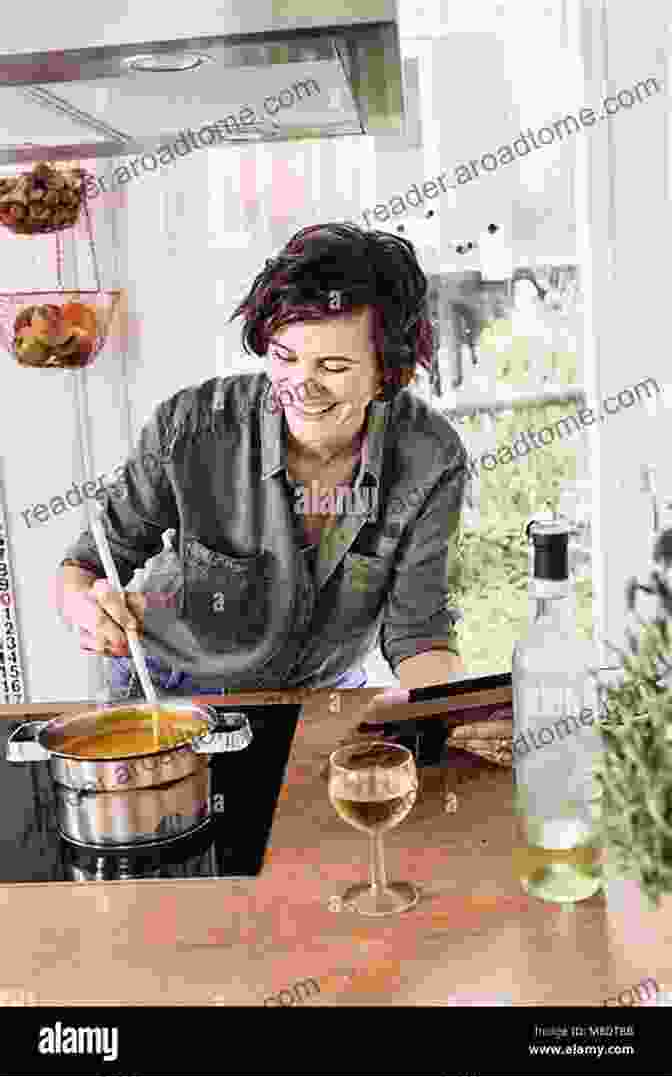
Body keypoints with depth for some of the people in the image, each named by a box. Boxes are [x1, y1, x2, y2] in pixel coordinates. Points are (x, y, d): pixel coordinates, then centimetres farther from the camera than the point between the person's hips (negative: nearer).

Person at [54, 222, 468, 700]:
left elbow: (420, 633, -14)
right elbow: (86, 567, -11)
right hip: (176, 691, -1)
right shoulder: (189, 428, -24)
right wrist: (90, 609, -34)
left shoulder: (433, 458, -20)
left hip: (326, 691, 2)